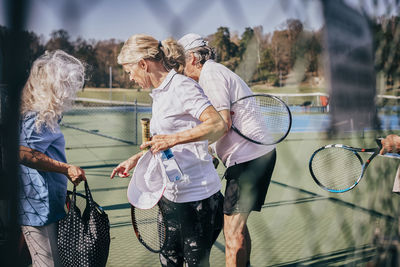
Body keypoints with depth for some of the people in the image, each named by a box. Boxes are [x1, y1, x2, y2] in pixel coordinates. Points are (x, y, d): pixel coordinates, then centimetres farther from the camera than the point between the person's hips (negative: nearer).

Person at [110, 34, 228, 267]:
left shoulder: (182, 86, -14)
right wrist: (136, 159, 20)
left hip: (197, 196, -9)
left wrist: (173, 139, -32)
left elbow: (219, 126, -26)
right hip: (171, 194, 9)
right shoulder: (159, 94, 14)